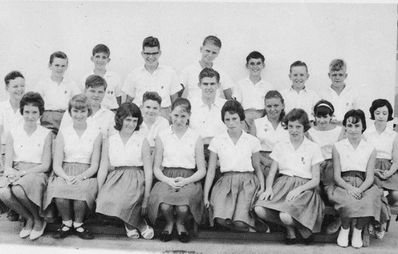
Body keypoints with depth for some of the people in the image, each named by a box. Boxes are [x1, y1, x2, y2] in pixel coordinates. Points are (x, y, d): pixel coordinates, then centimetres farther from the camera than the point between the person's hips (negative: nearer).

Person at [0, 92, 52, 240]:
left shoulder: (46, 134, 3)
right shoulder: (13, 133, 10)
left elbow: (45, 165, -3)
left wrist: (22, 173, -14)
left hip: (36, 173, -3)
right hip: (16, 174, 3)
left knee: (18, 190, -34)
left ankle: (38, 220, -6)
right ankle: (28, 218, -1)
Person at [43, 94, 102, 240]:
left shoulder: (96, 134, 7)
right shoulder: (63, 134, 9)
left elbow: (94, 165, 1)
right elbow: (56, 164, 2)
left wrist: (80, 177, -18)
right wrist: (66, 177, -18)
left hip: (86, 175, -1)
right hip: (64, 173, 1)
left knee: (82, 189, -33)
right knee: (59, 189, -31)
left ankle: (78, 223, -7)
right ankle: (66, 223, -5)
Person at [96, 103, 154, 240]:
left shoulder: (142, 140, 3)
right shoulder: (110, 141, 10)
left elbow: (148, 171, 0)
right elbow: (103, 169, 8)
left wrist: (146, 198, -8)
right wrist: (99, 192, -3)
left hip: (135, 180, -3)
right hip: (114, 180, 3)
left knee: (121, 202, -31)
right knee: (104, 201, -26)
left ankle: (130, 225, 2)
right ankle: (141, 225, -4)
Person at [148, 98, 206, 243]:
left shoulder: (195, 138, 10)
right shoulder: (162, 136, 11)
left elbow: (202, 170, 7)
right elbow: (156, 168, 10)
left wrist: (185, 180, -11)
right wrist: (168, 180, -11)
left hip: (189, 180, 0)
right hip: (167, 178, 1)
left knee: (183, 208, -33)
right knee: (165, 206, -33)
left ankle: (180, 224, 5)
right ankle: (169, 223, 4)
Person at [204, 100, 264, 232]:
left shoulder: (252, 141, 9)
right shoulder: (216, 141, 9)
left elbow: (257, 168, 16)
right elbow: (211, 171, 10)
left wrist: (262, 187, -2)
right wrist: (205, 196, 2)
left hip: (247, 182, -1)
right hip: (226, 181, 1)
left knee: (240, 222, -27)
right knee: (221, 219, -28)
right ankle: (249, 230, 0)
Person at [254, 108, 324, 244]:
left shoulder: (313, 148, 6)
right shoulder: (280, 146, 14)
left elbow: (315, 180, 2)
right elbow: (271, 173, 11)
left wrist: (298, 189, -16)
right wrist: (269, 188, -10)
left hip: (304, 187, -3)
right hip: (282, 184, 3)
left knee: (286, 216, -34)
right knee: (259, 210, -27)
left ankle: (302, 228, 2)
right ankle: (289, 226, -1)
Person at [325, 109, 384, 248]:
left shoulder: (370, 149, 11)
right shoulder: (338, 147, 8)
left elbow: (370, 177, 3)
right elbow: (337, 175, 2)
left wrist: (359, 189, -18)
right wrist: (349, 188, -18)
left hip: (363, 186, 1)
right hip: (343, 184, -1)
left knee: (370, 201, -32)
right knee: (348, 201, -34)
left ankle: (358, 230, -3)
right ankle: (345, 228, -2)